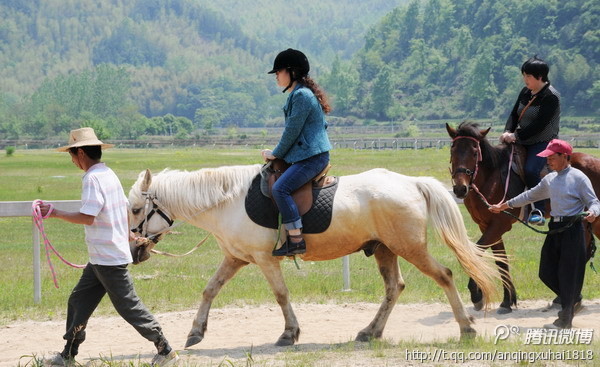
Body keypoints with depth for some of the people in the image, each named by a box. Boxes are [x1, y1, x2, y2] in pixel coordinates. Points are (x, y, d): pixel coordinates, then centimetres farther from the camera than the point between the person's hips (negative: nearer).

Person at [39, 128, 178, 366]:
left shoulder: (93, 178, -19)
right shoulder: (109, 174, 11)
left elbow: (87, 217, -26)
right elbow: (125, 208, 22)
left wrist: (54, 213, -19)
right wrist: (127, 233, 37)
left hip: (107, 259, -10)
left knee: (128, 306, -3)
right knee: (78, 302, 13)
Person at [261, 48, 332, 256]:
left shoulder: (301, 95, -15)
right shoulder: (298, 94, 17)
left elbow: (292, 132, -15)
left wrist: (276, 154, -3)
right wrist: (278, 153, 20)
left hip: (312, 157, -11)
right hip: (306, 155, 11)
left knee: (280, 188, -23)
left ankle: (296, 241, -25)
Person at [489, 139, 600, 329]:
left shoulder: (579, 178, -9)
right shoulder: (549, 179, 12)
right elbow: (530, 195, 23)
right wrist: (504, 205, 26)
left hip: (572, 229, -8)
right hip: (554, 229, 8)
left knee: (568, 274, -2)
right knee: (546, 273, 9)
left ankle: (565, 320, 6)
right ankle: (573, 300, 31)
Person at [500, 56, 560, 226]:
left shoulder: (551, 97, -14)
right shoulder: (526, 92, 10)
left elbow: (539, 124, -21)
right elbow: (514, 114, 10)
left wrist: (516, 135, -23)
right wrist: (507, 132, -9)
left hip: (543, 143, -8)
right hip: (523, 141, 8)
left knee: (530, 171, -30)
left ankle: (539, 211, -27)